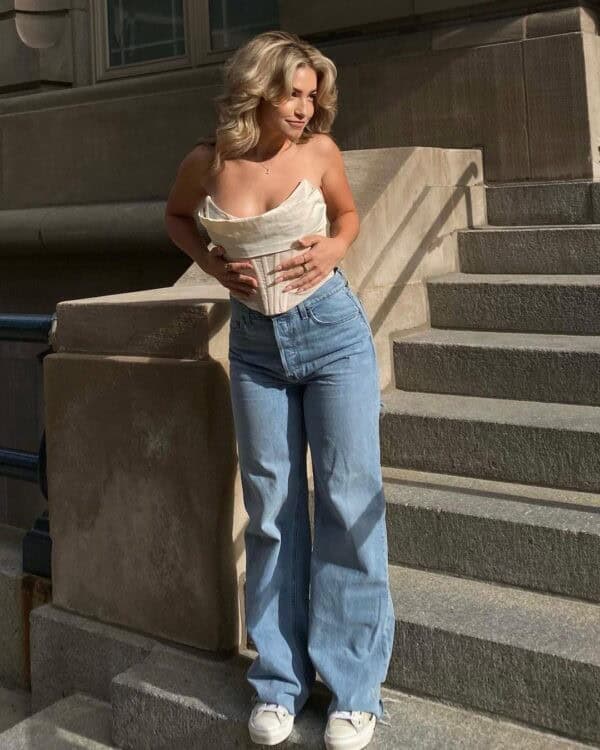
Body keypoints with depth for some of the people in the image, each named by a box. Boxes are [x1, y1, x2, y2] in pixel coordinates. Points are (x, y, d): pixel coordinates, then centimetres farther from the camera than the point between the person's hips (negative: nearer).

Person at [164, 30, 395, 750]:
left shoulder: (319, 150, -5)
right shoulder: (207, 161, -5)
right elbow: (177, 217, 15)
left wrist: (334, 246, -8)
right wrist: (213, 264, -2)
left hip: (332, 332, -1)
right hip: (255, 345, 1)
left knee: (350, 500, -2)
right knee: (272, 509, 7)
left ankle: (355, 689, 11)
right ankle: (278, 681, 21)